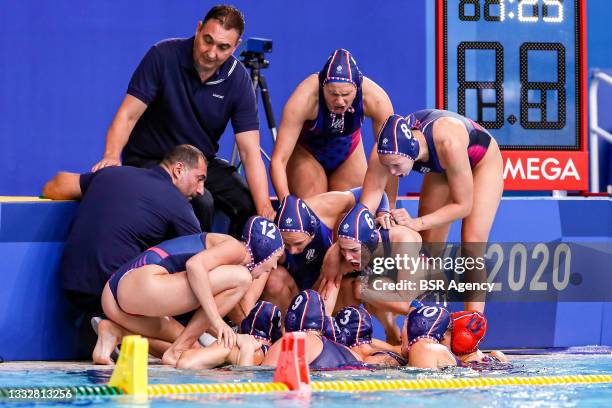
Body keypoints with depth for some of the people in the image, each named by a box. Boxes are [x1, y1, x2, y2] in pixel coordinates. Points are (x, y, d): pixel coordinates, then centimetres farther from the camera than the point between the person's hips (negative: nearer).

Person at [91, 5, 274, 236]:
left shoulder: (238, 80, -10)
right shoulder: (164, 56, -17)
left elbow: (250, 152, -14)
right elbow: (128, 115, -18)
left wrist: (264, 209, -27)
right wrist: (112, 155, -38)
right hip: (149, 161, -4)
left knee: (251, 205, -18)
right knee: (200, 202, -30)